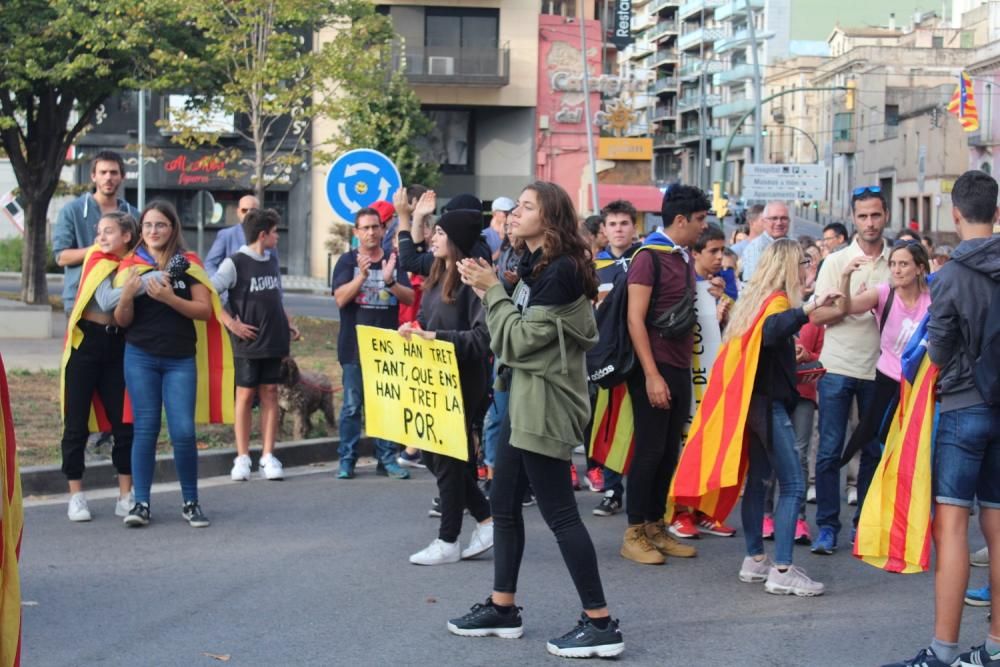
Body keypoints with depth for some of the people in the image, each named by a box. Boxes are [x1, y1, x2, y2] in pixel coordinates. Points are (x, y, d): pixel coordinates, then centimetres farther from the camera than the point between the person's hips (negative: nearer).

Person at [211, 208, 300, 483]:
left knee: (270, 394, 4)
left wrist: (288, 323, 11)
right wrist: (231, 323, -16)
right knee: (245, 395, 1)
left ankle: (268, 457, 7)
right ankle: (242, 458, 6)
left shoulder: (272, 260, 12)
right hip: (247, 342, -5)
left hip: (274, 341, 5)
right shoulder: (235, 263, -8)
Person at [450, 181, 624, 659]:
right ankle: (502, 609, 25)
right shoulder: (535, 266, 14)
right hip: (525, 399, 10)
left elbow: (521, 338, -18)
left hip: (546, 404, -10)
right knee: (503, 503, 14)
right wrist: (489, 291, 4)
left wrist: (492, 290, -10)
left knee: (558, 512, -7)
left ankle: (600, 624, -1)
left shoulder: (562, 271, -17)